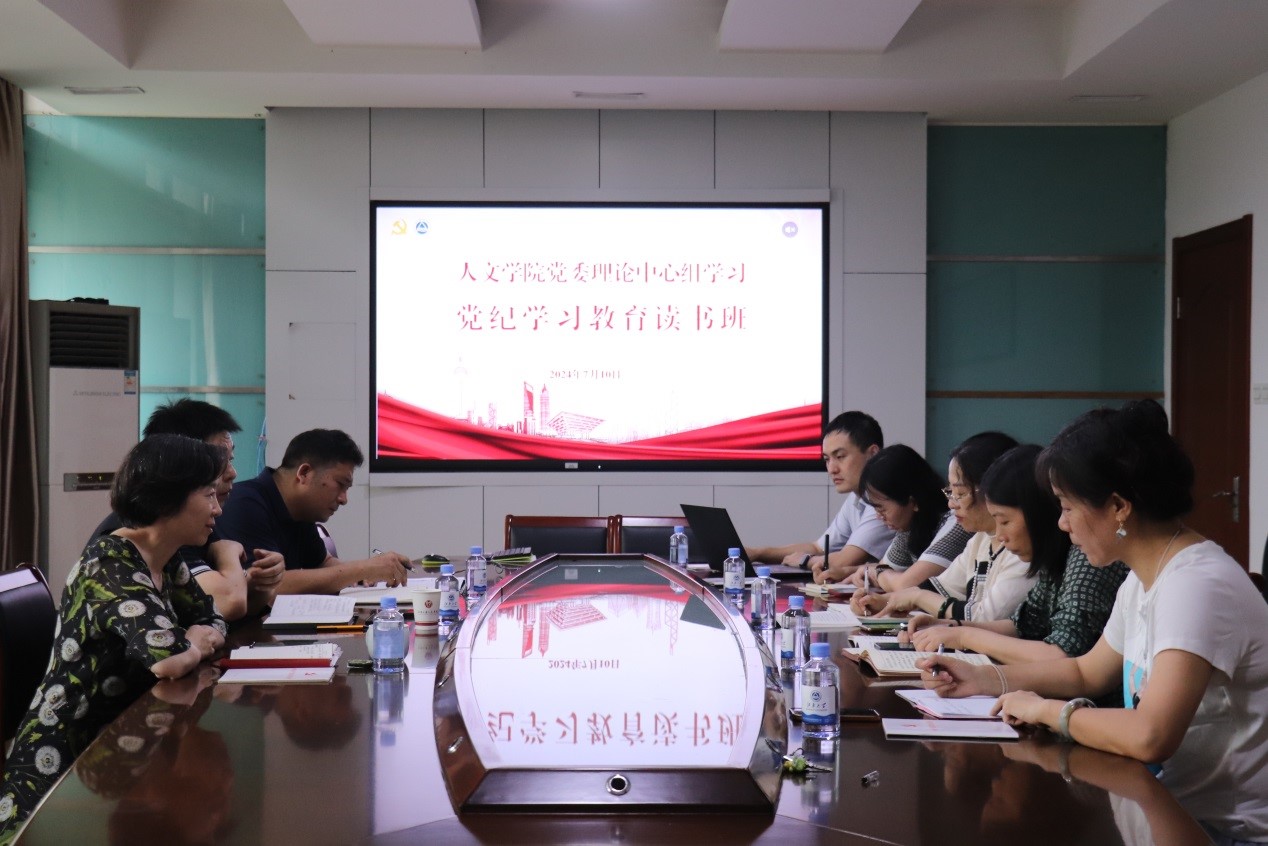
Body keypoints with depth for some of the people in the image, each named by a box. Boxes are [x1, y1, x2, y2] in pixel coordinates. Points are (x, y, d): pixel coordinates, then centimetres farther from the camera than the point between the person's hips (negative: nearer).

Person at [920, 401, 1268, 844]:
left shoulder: (1198, 585, -25)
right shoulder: (1143, 579, 6)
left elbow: (1149, 736, -35)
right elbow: (1086, 673, 21)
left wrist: (1046, 710, -18)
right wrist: (982, 679, 8)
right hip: (1172, 804, 8)